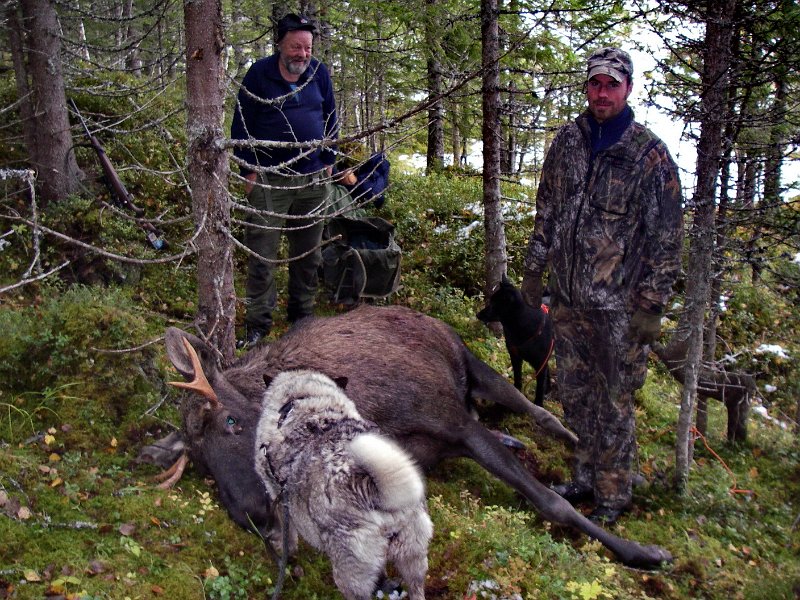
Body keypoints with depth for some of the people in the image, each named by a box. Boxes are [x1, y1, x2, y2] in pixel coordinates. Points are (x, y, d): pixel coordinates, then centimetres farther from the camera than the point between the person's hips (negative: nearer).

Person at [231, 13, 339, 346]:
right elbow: (242, 125, -3)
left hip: (313, 179, 4)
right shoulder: (259, 74, -5)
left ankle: (302, 313, 25)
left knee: (308, 253, 11)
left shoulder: (320, 73, 5)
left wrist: (328, 161, 8)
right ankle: (258, 322, 4)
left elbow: (330, 119, 14)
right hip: (269, 178, -3)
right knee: (262, 254, -4)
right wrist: (249, 170, -7)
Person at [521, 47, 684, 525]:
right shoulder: (567, 143, 7)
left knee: (614, 401, 3)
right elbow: (546, 211, 17)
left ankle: (613, 495, 19)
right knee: (575, 394, 16)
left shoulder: (650, 155, -8)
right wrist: (534, 268, 16)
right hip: (568, 297, 6)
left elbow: (666, 238, -8)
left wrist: (652, 306, -11)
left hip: (619, 305, -5)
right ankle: (586, 479, 33)